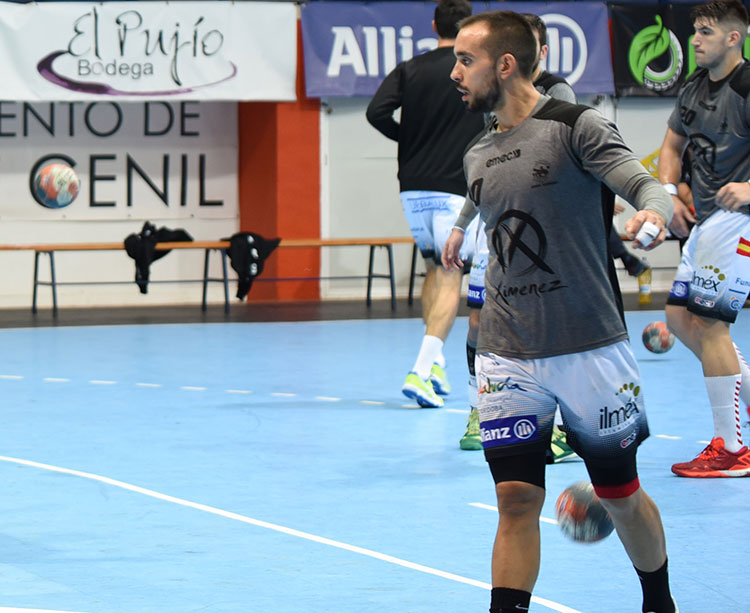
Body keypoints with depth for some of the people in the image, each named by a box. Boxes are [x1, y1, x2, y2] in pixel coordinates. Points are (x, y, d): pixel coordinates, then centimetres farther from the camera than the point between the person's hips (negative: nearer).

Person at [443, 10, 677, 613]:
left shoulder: (577, 127, -7)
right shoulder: (478, 155, 11)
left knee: (621, 495, 10)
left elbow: (647, 186, -19)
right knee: (516, 499, -7)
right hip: (508, 356, 4)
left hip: (591, 350, -4)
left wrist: (654, 212, -38)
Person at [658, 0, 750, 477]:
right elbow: (672, 146, 25)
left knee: (709, 322, -11)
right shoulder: (693, 89, 11)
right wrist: (670, 196, 9)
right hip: (707, 219, 9)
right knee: (681, 317, 9)